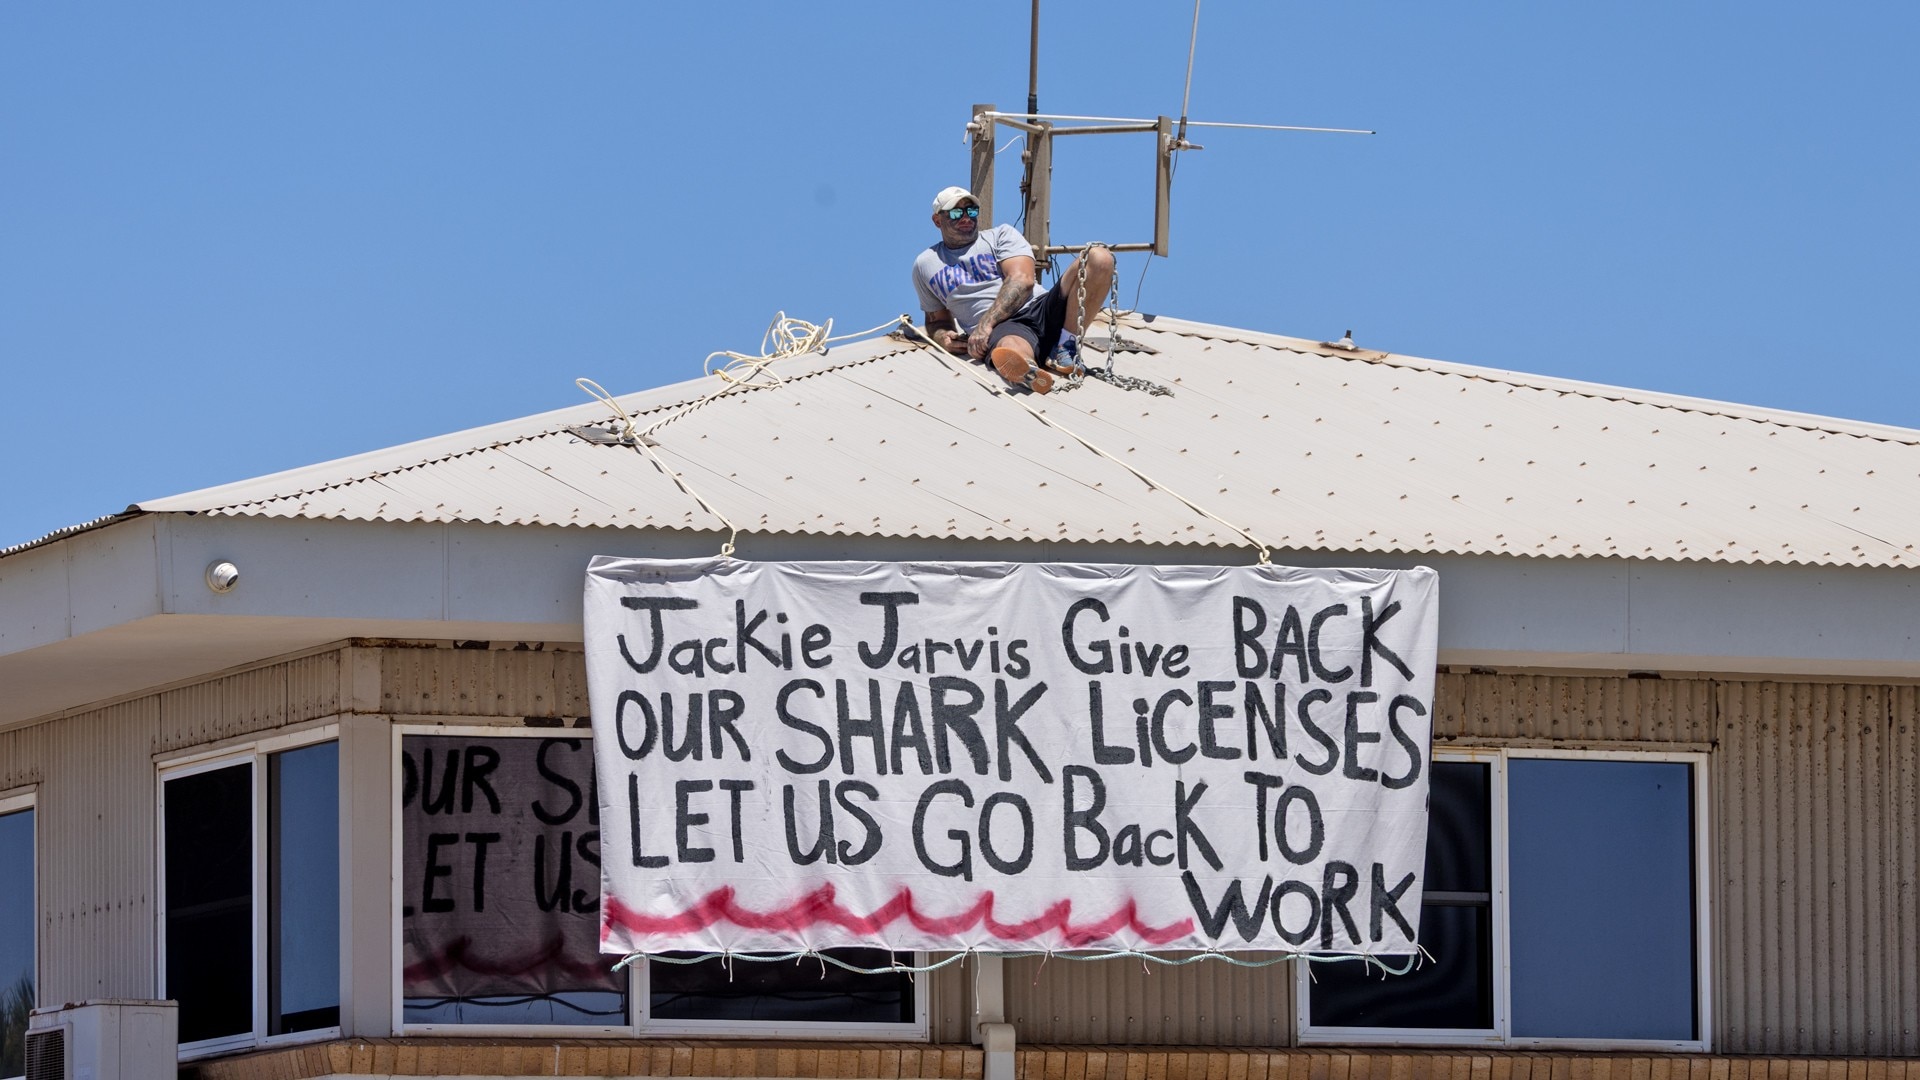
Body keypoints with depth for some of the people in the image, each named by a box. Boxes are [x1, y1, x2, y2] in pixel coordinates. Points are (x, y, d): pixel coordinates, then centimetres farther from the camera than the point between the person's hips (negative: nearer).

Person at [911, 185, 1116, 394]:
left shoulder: (1000, 236, 17)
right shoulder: (925, 265, 25)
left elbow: (1022, 281, 0)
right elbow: (936, 319, 31)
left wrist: (986, 323, -14)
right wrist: (942, 337, 3)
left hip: (1041, 311, 2)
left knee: (1099, 258, -22)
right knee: (1010, 351, -44)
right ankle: (1029, 373, -83)